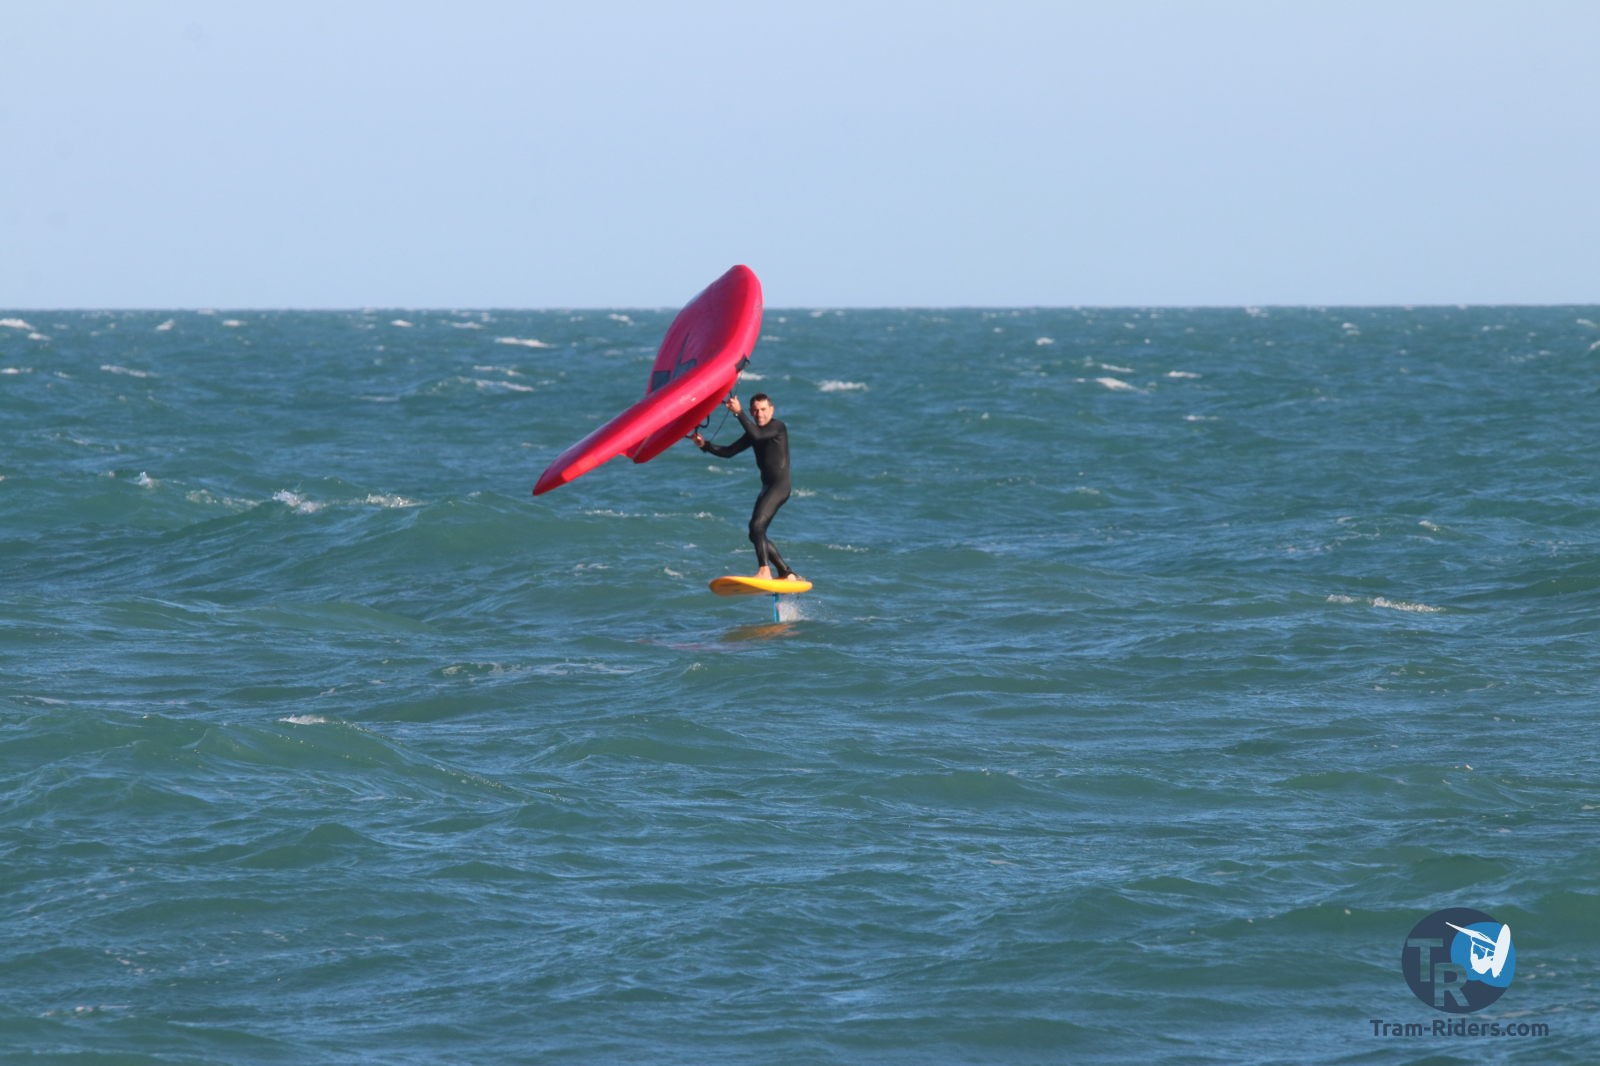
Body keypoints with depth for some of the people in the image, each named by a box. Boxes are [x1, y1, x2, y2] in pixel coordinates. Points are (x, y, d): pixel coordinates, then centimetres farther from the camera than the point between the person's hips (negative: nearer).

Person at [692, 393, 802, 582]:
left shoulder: (778, 427, -9)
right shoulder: (755, 431, 16)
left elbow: (756, 435, -29)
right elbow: (729, 451, 15)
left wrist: (739, 413, -31)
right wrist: (705, 445, 2)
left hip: (780, 485, -10)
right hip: (767, 487, 10)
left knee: (757, 525, -24)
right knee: (756, 535, 10)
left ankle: (764, 570, -31)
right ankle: (787, 573, 16)